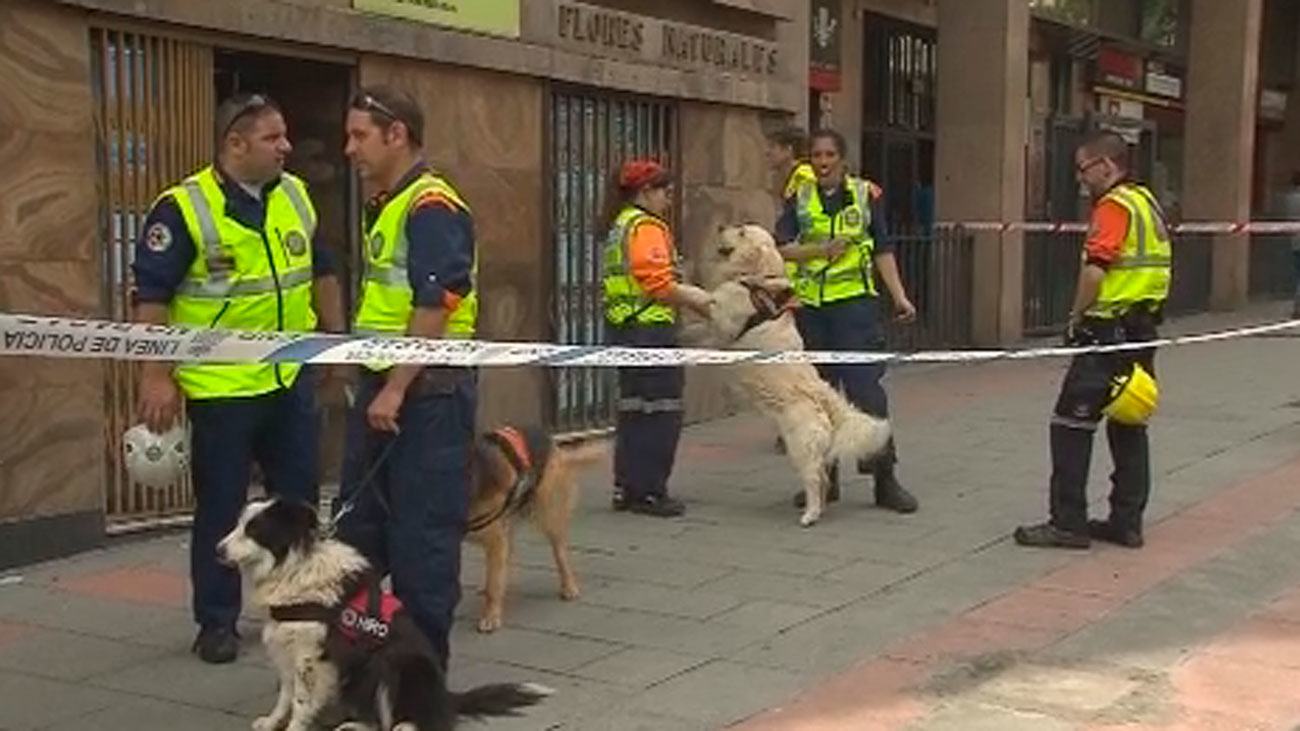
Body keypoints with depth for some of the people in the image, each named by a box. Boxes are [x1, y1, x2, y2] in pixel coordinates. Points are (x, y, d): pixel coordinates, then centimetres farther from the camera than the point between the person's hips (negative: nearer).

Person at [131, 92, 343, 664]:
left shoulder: (295, 196, 6)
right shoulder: (184, 208, -13)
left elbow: (321, 273, 17)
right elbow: (151, 296, -13)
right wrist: (156, 376, -17)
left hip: (291, 379, 6)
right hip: (220, 386, -5)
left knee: (299, 499, 13)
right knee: (220, 509, 5)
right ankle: (216, 622, 18)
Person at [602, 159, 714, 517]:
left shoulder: (619, 226, 19)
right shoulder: (647, 227, -12)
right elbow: (658, 284, -21)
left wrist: (688, 293, 15)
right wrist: (694, 300, -7)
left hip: (623, 327, 10)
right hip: (652, 329, -10)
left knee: (633, 409, 14)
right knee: (660, 412, -5)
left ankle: (626, 488, 19)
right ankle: (648, 491, -2)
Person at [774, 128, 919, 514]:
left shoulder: (866, 194, 5)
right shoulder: (799, 199, 8)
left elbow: (882, 250, 7)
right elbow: (781, 247, -1)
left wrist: (899, 296, 0)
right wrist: (820, 249, -16)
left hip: (855, 302, -2)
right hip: (810, 306, 3)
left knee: (866, 387, -7)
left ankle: (885, 478, 0)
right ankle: (824, 478, 19)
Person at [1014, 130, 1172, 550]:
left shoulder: (1114, 205, -13)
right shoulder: (1146, 201, 16)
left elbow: (1095, 269, -22)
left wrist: (1076, 318, -11)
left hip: (1109, 332, -10)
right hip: (1143, 332, 10)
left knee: (1072, 424, -5)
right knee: (1129, 426, 12)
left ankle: (1068, 523, -4)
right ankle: (1127, 522, 16)